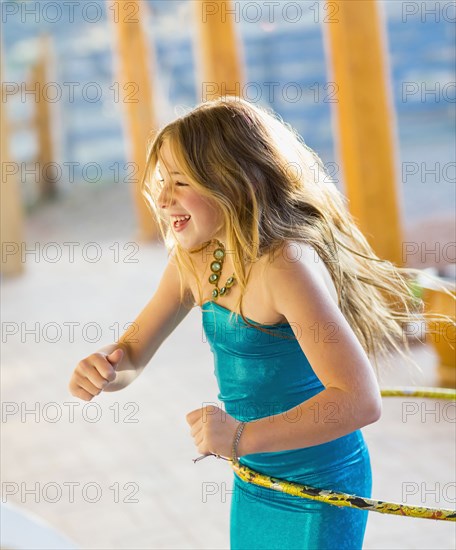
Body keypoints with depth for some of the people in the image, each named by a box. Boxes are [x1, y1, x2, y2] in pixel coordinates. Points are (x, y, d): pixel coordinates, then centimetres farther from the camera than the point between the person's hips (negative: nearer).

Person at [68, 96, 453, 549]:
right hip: (253, 485, 7)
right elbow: (134, 352, 6)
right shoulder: (194, 260, -2)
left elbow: (361, 400, -32)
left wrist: (243, 437, -38)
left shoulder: (284, 265, -26)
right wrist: (106, 368, -17)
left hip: (319, 494, -7)